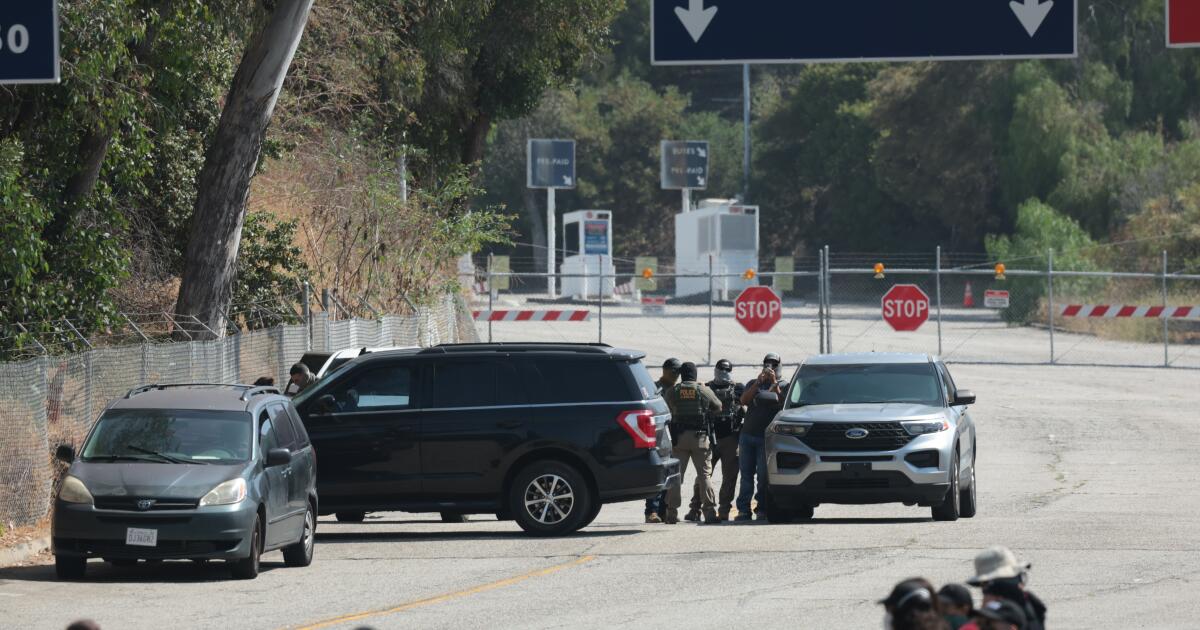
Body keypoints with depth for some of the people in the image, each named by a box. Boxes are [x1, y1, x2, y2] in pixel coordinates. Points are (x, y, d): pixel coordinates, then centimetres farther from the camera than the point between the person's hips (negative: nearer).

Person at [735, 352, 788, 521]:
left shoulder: (783, 386, 8)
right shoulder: (753, 384, 17)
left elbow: (783, 403, -10)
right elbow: (744, 400, -1)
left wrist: (774, 383, -17)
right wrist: (758, 383, -11)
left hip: (767, 437, -3)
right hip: (747, 435, 3)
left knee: (763, 475, -7)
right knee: (746, 474, -1)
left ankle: (762, 509, -3)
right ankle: (744, 509, -1)